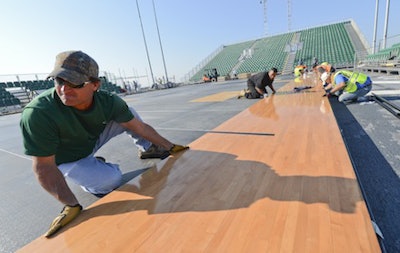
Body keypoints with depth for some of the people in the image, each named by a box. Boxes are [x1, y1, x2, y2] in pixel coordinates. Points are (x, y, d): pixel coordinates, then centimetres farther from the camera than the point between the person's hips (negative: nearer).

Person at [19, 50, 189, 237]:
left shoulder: (108, 101, -25)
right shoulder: (38, 113, -36)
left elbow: (140, 127, -15)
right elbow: (44, 166, -28)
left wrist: (169, 146, -10)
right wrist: (71, 205, -31)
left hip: (94, 139, 4)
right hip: (68, 160, -3)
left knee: (129, 113, -7)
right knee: (111, 180, -23)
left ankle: (148, 149, 13)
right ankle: (86, 180, 12)